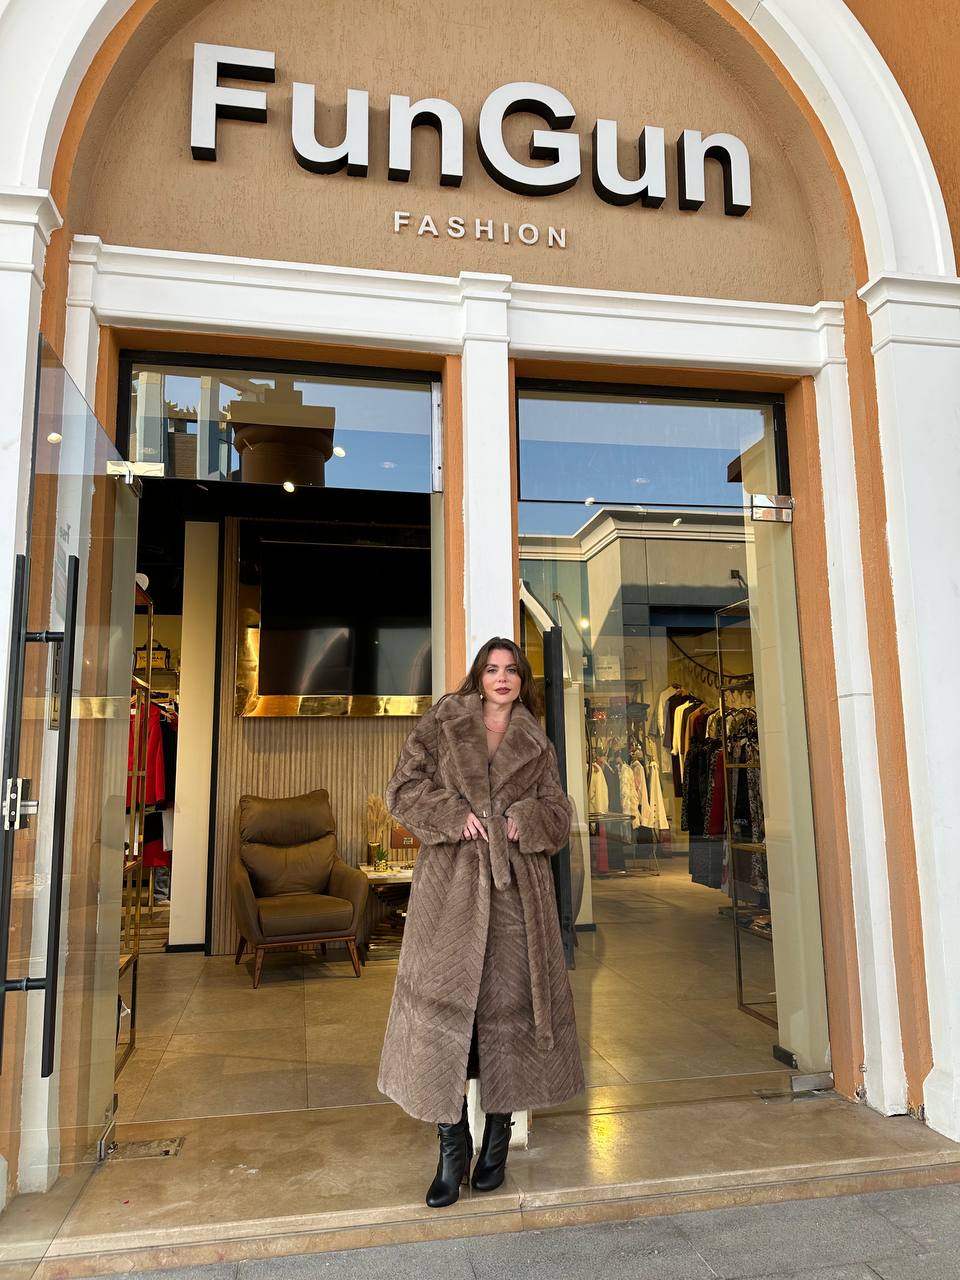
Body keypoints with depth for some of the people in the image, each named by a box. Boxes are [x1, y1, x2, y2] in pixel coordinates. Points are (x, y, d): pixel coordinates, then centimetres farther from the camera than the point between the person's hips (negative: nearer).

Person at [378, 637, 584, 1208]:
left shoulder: (539, 746, 14)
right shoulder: (441, 725, 8)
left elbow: (558, 818, 12)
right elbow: (404, 790, 2)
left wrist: (526, 819, -8)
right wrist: (456, 814, -11)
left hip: (516, 888, 2)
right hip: (451, 886, -1)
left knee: (509, 1005, 5)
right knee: (444, 1003, -2)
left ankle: (496, 1142, 22)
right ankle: (453, 1148, 13)